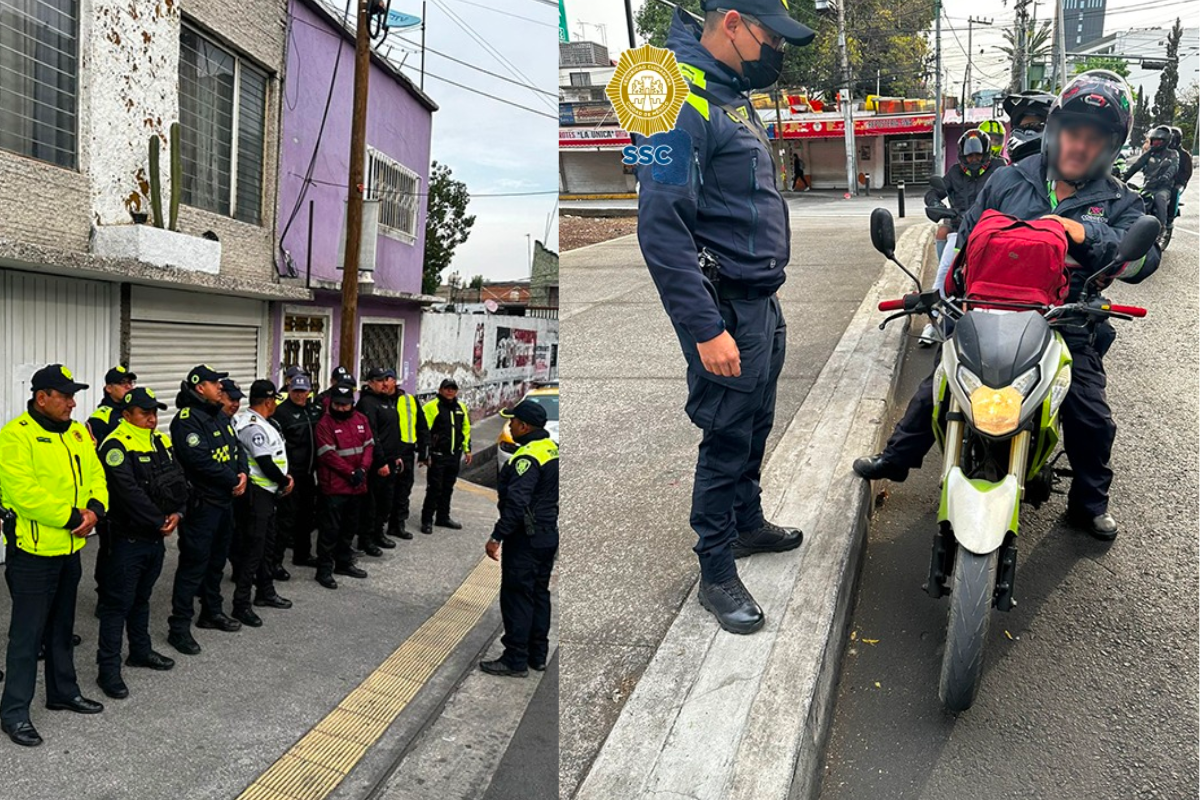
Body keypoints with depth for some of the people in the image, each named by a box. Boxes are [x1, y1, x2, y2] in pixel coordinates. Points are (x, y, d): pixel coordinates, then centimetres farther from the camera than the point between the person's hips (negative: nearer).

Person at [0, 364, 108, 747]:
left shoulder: (77, 432, 8)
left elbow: (95, 474, 9)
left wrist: (94, 509, -10)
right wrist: (72, 518, -22)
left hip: (70, 548, 8)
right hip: (34, 552, -7)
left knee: (62, 627, 20)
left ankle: (64, 692, 34)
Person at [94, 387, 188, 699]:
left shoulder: (161, 442, 9)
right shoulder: (116, 446, -16)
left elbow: (180, 481, 7)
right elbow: (129, 492, -23)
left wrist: (177, 513, -10)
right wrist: (160, 521, -18)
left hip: (156, 537, 8)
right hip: (128, 539, -8)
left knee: (141, 597, 21)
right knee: (118, 603, -2)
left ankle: (140, 651, 35)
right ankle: (108, 669, 6)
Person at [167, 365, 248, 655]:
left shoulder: (220, 416, 13)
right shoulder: (187, 419, -16)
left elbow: (235, 449, 16)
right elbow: (200, 460, -25)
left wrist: (242, 473, -4)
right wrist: (232, 481, -15)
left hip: (225, 501, 9)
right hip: (201, 503, -9)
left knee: (217, 559, 20)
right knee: (193, 564, -5)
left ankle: (211, 611, 35)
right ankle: (179, 627, 3)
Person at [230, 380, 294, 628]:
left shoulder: (255, 422, 11)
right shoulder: (254, 427, -21)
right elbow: (266, 465, -22)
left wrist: (284, 478, 6)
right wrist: (285, 482, -7)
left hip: (266, 492, 11)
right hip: (255, 494, -11)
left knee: (267, 544, 20)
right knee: (252, 548, -6)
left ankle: (265, 592, 33)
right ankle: (241, 605, 1)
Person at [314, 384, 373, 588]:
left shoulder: (361, 420, 7)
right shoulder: (324, 424, -10)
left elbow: (368, 445, 4)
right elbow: (328, 455, -15)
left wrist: (362, 469, -11)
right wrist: (350, 473, -17)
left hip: (356, 485, 6)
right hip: (334, 486, -6)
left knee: (350, 526, 18)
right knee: (330, 528, -1)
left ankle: (344, 562, 32)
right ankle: (324, 569, 7)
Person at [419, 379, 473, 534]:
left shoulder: (461, 407, 11)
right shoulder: (431, 407, -10)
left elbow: (466, 428, 21)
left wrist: (467, 449, 17)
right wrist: (425, 454, -15)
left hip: (454, 455, 6)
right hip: (438, 455, -6)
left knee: (448, 488, 15)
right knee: (434, 488, -5)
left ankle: (443, 517, 26)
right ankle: (427, 520, 3)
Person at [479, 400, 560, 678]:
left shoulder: (528, 457, -21)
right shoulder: (551, 449, 8)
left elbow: (516, 503, -27)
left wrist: (497, 537, -23)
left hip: (526, 538, -9)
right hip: (548, 534, 9)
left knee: (516, 596, -1)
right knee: (539, 594, 16)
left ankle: (515, 660, 6)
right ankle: (538, 655, 25)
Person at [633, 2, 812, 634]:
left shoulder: (731, 94, 14)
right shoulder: (683, 100, -19)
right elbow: (661, 227, -26)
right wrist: (706, 329, -26)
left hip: (762, 300, 10)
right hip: (725, 308, -10)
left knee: (756, 426, 21)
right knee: (727, 439, 0)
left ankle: (748, 524, 41)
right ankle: (716, 573, 16)